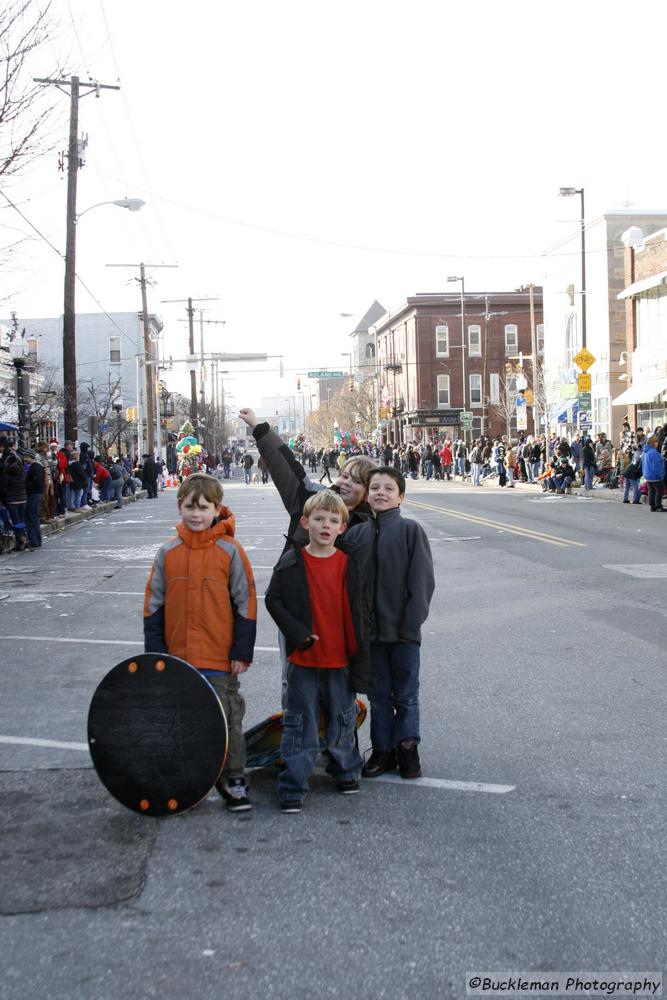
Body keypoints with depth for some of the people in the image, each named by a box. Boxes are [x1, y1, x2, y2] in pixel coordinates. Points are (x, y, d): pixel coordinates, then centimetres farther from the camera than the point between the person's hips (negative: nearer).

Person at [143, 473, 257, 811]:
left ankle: (233, 780, 19)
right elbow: (153, 605, 6)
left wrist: (242, 651, -6)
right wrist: (155, 652, 3)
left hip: (220, 659, -3)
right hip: (176, 657, 3)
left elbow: (246, 603, -4)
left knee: (226, 720, 5)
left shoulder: (230, 551, -8)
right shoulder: (168, 552, 1)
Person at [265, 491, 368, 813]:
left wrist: (359, 640, 1)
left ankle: (346, 771, 36)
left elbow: (363, 604, 7)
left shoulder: (350, 562, 0)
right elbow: (273, 599, -5)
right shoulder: (292, 562, -7)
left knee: (342, 720, 17)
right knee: (300, 725, 4)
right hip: (304, 660, -2)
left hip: (341, 659, 2)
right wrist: (298, 634, -12)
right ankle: (293, 787, 11)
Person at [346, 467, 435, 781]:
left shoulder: (411, 530, -7)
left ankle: (407, 748, 23)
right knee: (378, 694, 13)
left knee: (406, 695, 10)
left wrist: (412, 623, -13)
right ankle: (382, 750, 24)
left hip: (403, 629, -3)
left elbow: (421, 581, -9)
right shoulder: (356, 534, 3)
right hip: (369, 630, 3)